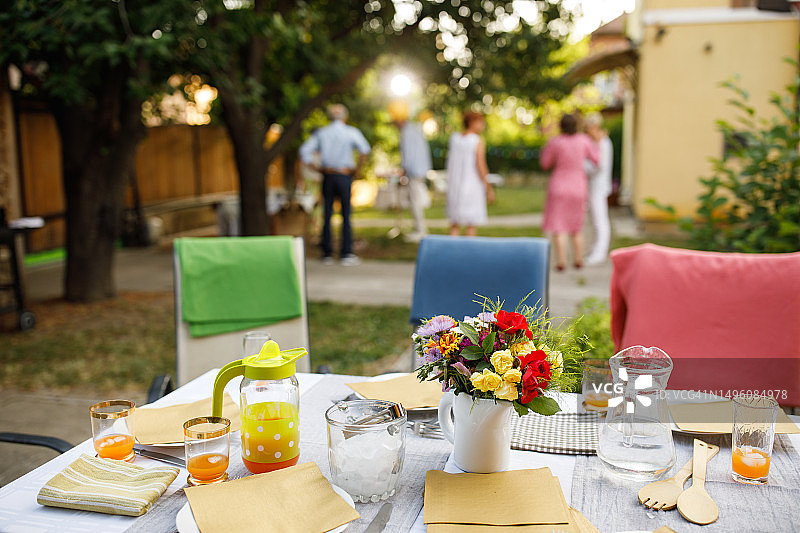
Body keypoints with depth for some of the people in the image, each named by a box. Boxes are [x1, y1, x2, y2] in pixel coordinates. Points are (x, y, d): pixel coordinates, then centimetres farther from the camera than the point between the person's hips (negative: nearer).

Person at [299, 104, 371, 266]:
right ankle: (346, 254, -2)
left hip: (327, 176, 3)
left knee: (327, 215, 7)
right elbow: (365, 149, -15)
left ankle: (327, 254, 10)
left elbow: (304, 152, 2)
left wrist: (317, 168, 6)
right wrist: (357, 169, -7)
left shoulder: (321, 132, 7)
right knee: (346, 215, 0)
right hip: (344, 176, -3)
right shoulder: (352, 132, -1)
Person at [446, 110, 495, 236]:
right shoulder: (478, 141, -13)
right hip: (472, 186, -5)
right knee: (472, 223, 6)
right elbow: (481, 167, -17)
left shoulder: (454, 137, 2)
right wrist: (489, 189, -12)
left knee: (455, 223, 12)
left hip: (454, 184, 5)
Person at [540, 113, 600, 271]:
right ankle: (579, 260, 18)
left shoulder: (554, 142, -12)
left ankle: (561, 262, -9)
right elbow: (597, 159, 5)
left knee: (558, 227, -1)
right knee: (576, 226, 17)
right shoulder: (583, 139, -5)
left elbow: (545, 164, -1)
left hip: (558, 187, -3)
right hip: (578, 187, 3)